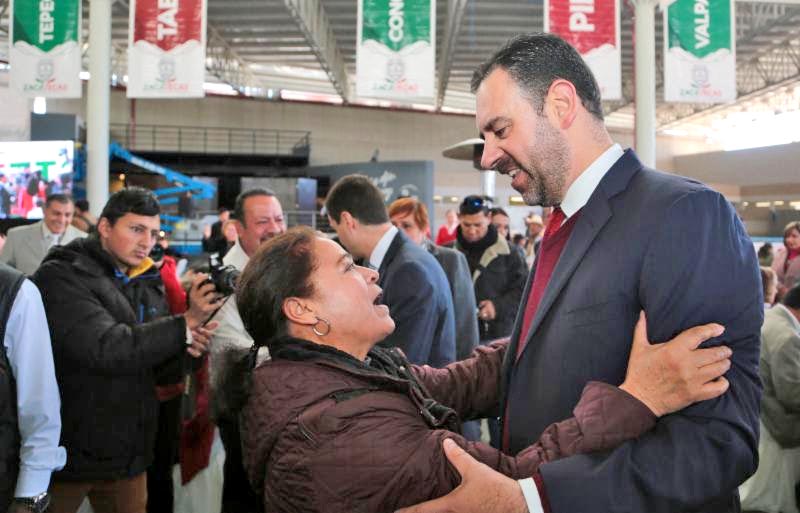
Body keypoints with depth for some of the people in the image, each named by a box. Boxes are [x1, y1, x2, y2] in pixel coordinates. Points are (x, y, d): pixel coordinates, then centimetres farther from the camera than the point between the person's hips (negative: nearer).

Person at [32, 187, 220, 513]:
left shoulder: (147, 285, 9)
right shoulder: (61, 277, -12)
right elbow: (106, 349, -26)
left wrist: (185, 351, -10)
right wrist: (186, 324, -22)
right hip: (67, 453, -6)